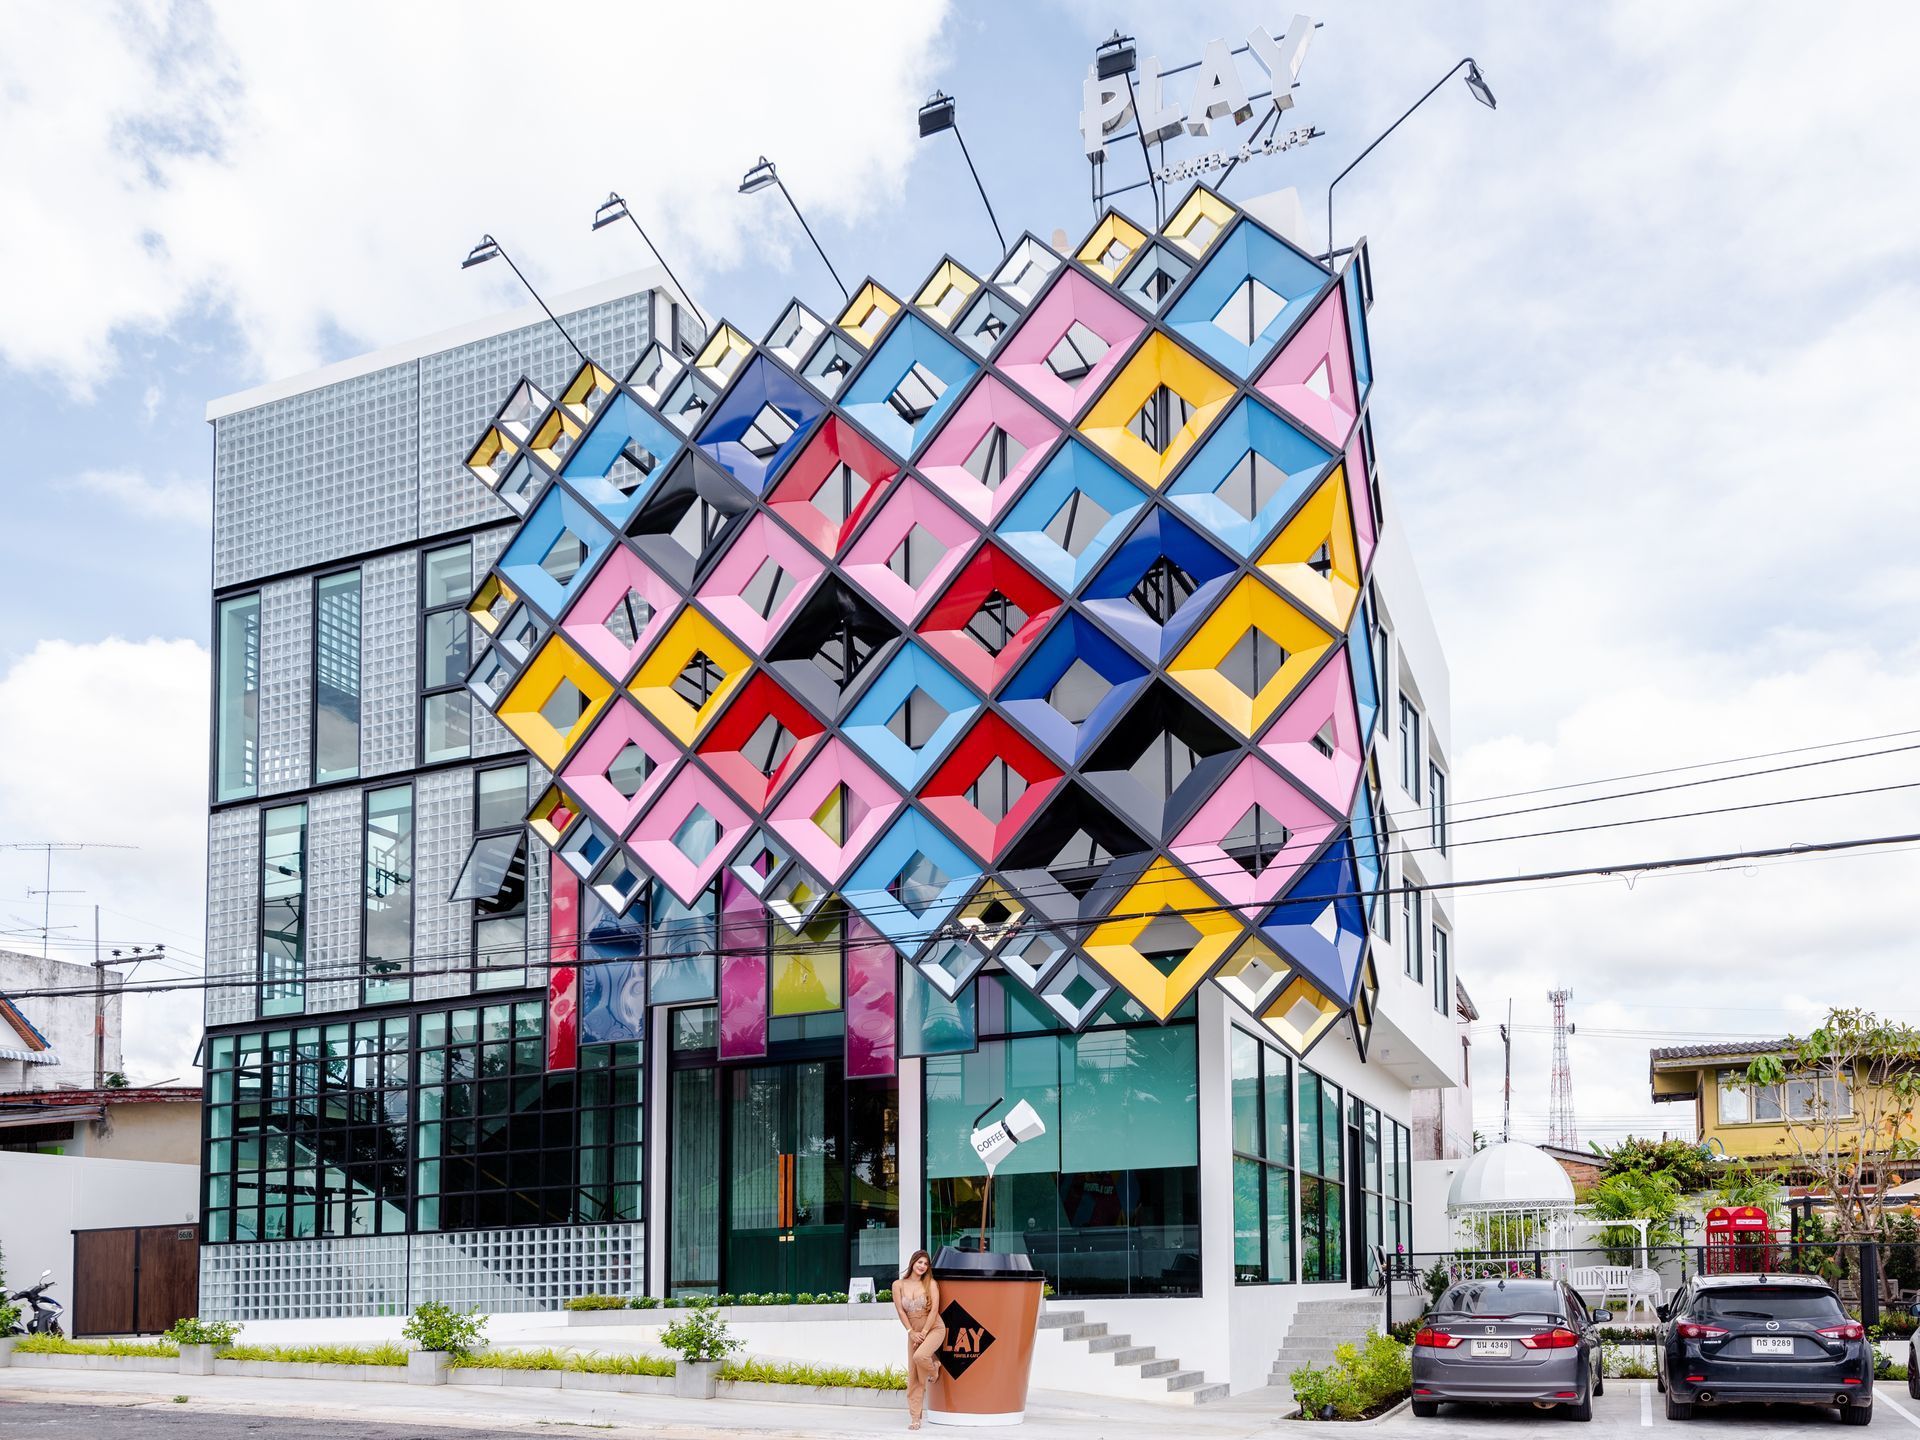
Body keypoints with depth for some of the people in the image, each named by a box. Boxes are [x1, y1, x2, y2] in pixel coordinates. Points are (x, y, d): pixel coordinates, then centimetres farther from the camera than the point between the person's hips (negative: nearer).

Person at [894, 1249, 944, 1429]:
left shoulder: (930, 1283, -4)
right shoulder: (898, 1285, 1)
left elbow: (934, 1309, -10)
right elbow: (900, 1311, -1)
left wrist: (923, 1332, -13)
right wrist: (911, 1332, -8)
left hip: (934, 1328, -3)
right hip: (914, 1332, 3)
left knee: (920, 1356, -31)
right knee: (913, 1376, -2)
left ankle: (933, 1371, 4)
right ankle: (914, 1418, 4)